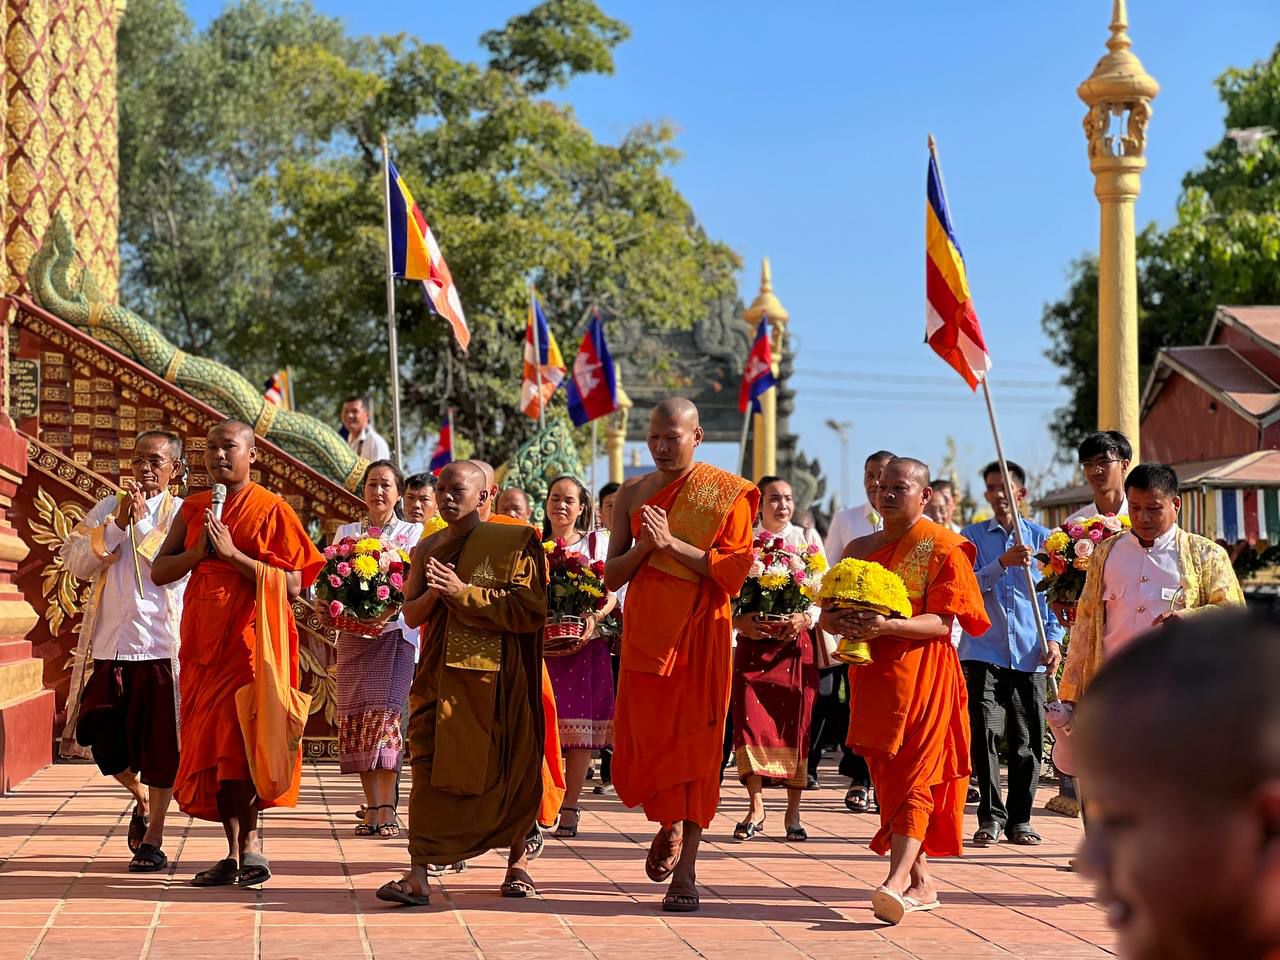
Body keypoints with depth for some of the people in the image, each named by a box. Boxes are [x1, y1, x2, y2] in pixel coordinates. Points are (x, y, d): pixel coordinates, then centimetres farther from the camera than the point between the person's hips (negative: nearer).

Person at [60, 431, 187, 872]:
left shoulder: (183, 514, 2)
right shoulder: (106, 509, 11)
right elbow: (76, 562, -1)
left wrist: (142, 521, -13)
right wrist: (117, 523, -10)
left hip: (161, 647, -3)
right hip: (110, 645, 3)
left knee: (159, 742, 1)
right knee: (103, 737, 5)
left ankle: (153, 840, 13)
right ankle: (142, 799, 34)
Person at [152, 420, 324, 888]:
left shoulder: (271, 510, -4)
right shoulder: (193, 509, 12)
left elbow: (293, 584, -12)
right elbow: (159, 572, 9)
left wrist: (234, 554, -18)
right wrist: (199, 551, -9)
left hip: (251, 640, -5)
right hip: (204, 641, 5)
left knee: (238, 744, -12)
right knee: (212, 747, 5)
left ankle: (249, 842, 0)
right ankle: (234, 852, 11)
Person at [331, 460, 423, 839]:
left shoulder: (414, 534, 9)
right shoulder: (345, 532, 16)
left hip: (395, 632, -3)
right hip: (353, 633, 3)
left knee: (385, 713, -14)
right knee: (355, 717, -3)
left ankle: (387, 807, -13)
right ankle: (372, 806, 2)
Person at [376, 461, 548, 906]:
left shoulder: (514, 542, -3)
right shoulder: (427, 549, 13)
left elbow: (530, 610, -13)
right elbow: (410, 615, 14)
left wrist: (462, 592, -16)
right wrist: (433, 593, -9)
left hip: (495, 676, -3)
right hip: (439, 676, 3)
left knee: (508, 768, 7)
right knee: (430, 768, -8)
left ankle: (517, 860, 27)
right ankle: (418, 875, -13)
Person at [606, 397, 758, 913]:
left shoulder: (727, 494, -2)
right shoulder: (632, 494, 8)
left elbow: (734, 571, -11)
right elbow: (611, 576, 6)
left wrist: (673, 543, -17)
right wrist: (645, 545, -12)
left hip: (701, 631, -3)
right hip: (645, 629, 3)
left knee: (694, 739, -4)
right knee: (644, 737, 2)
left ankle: (685, 873, 0)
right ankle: (669, 824, 33)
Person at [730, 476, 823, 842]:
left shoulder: (808, 539, 8)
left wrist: (805, 618, -14)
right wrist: (740, 621, -14)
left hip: (796, 643, 0)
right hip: (753, 641, 0)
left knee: (795, 723, -1)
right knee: (750, 720, -8)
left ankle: (793, 812, 7)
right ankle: (756, 808, 1)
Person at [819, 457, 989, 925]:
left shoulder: (942, 547, -3)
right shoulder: (860, 548, 15)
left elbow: (942, 623, -12)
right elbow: (828, 611, 14)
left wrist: (887, 626, -26)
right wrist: (839, 622, -10)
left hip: (923, 676, -6)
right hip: (873, 675, 6)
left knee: (914, 778, -13)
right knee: (888, 777, 7)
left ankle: (897, 881, -25)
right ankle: (922, 882, 15)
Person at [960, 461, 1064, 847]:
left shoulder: (1041, 538, 10)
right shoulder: (972, 536, 8)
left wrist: (1054, 638, -2)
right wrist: (1002, 564, -18)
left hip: (1029, 655, 1)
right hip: (984, 651, -1)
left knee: (1027, 741, 3)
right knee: (984, 734, -9)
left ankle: (1019, 819, 15)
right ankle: (990, 816, 4)